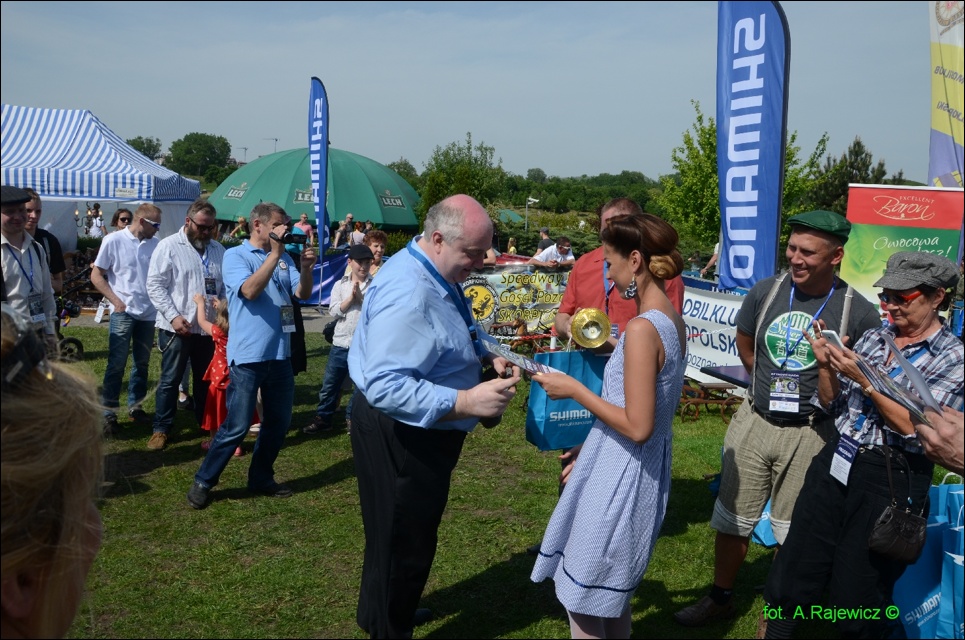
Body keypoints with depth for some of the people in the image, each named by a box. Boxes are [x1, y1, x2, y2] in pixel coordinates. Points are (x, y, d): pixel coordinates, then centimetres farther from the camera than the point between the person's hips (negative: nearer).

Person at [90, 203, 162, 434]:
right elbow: (96, 276, -1)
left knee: (142, 363, 12)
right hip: (123, 312, -4)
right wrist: (116, 301, -9)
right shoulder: (114, 240, -5)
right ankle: (109, 412, 7)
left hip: (149, 312, 4)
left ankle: (135, 406, 24)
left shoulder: (156, 244, 3)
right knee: (116, 364, -2)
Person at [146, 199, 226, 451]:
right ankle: (161, 428, 14)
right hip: (177, 327, -4)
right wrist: (174, 316, -17)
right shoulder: (168, 246, -5)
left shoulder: (218, 249, 10)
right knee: (170, 380, 4)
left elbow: (225, 286, 15)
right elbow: (155, 285, -9)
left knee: (206, 380, 15)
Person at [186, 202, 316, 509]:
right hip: (248, 356, -6)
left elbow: (303, 293, 4)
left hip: (280, 354, 6)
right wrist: (274, 252, -22)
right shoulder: (235, 255, -5)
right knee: (237, 425, -4)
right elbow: (250, 290, -22)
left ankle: (261, 478, 29)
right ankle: (203, 481, 12)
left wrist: (306, 266, -14)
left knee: (279, 421, 13)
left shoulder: (284, 257, 11)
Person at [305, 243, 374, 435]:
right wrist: (350, 298, -11)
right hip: (341, 343, 2)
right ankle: (323, 418, 19)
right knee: (330, 384, 7)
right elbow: (334, 311, -1)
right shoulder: (340, 285, 7)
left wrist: (361, 297, -13)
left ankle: (352, 418, 26)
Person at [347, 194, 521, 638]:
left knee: (409, 533, 28)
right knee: (402, 540, 8)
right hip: (400, 435, -11)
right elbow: (384, 386, -37)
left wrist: (486, 360, 2)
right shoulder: (408, 294, -31)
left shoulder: (434, 275, 3)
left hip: (416, 432, 11)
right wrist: (465, 402, -39)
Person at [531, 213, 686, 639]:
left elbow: (637, 426, -25)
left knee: (585, 598, 8)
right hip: (639, 469, 10)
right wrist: (588, 449, 17)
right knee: (614, 591, 24)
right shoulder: (670, 319, 5)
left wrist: (573, 389, -16)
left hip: (620, 475, -9)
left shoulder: (642, 327, -24)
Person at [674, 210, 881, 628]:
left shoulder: (858, 312, -13)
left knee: (792, 533, 12)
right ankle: (720, 598, 35)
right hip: (754, 421, 3)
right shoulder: (764, 292, -5)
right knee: (732, 519, 15)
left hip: (810, 433, -3)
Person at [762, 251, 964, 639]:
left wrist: (863, 380, -20)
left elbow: (917, 429, -15)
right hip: (835, 464, 5)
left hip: (891, 480, -5)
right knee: (789, 581, 9)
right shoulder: (873, 338, 9)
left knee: (855, 606, 7)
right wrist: (826, 366, -6)